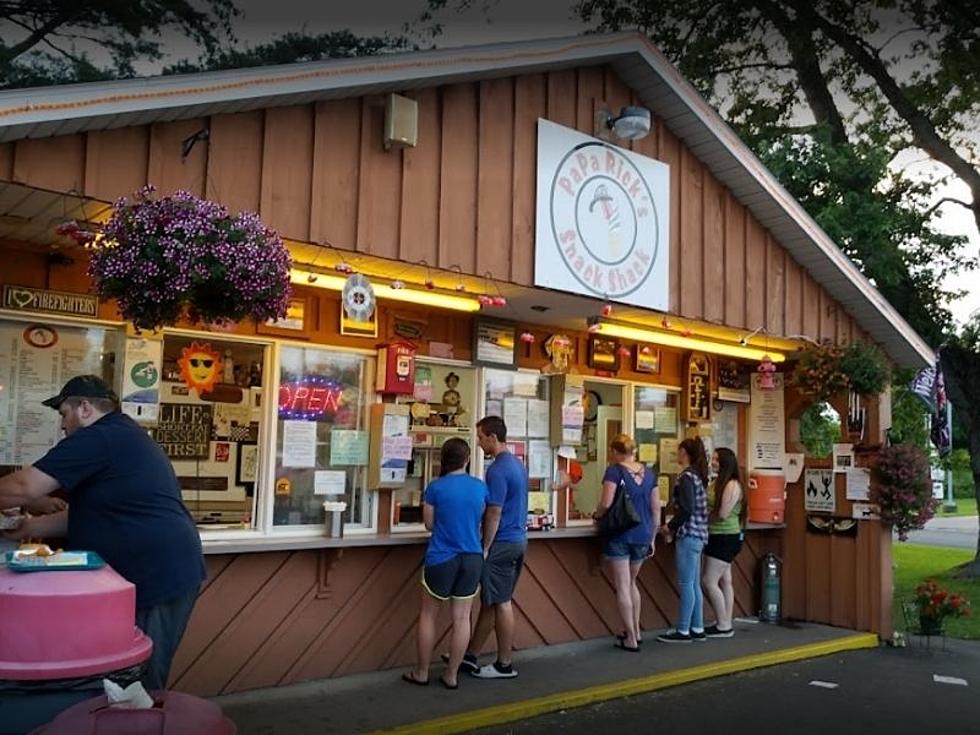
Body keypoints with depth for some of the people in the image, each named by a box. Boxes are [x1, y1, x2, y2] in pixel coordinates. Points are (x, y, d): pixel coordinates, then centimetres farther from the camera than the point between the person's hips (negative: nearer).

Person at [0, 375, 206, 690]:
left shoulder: (98, 439, -13)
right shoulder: (123, 437, 20)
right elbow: (89, 515, 23)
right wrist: (29, 528, 18)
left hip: (156, 574, -10)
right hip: (166, 570, 10)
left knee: (139, 684, 0)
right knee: (139, 679, 17)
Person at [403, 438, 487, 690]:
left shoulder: (436, 487, -10)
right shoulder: (480, 487, 0)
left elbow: (429, 524, 0)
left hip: (442, 559, -3)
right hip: (472, 558, 3)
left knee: (428, 615, 13)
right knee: (461, 618, 9)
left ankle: (421, 673, 20)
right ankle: (451, 675, 16)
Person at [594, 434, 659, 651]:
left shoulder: (615, 471, -8)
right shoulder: (647, 472, 8)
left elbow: (606, 503, -17)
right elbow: (656, 508, 10)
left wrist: (597, 515, 4)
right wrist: (652, 537, 18)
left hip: (619, 535, -6)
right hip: (642, 536, 6)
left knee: (622, 587, 3)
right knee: (631, 583, 23)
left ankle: (631, 639, 6)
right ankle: (636, 631, 28)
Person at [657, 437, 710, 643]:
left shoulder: (686, 477, -14)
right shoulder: (698, 475, 14)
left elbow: (687, 509, -20)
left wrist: (671, 526, -7)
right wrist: (676, 528, 12)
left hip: (688, 534, -9)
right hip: (696, 534, 9)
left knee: (686, 585, -4)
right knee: (694, 584, 13)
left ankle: (683, 631, 2)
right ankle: (697, 629, 18)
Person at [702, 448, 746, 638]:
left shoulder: (732, 485, -16)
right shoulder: (718, 482, 11)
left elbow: (722, 514, -20)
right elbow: (713, 509, 8)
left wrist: (703, 514, -6)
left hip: (725, 538, -9)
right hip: (719, 537, 9)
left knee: (709, 581, -7)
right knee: (724, 582, 12)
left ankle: (723, 626, 2)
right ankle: (726, 625, 18)